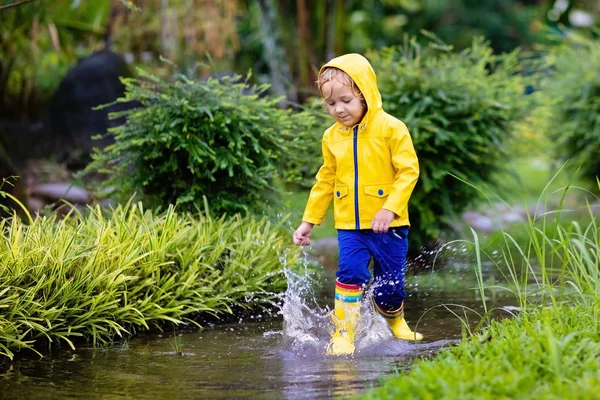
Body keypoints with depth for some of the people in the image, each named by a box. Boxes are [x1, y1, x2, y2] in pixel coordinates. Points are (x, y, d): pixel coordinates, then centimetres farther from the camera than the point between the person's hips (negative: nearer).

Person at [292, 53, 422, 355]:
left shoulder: (390, 128, -9)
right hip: (349, 225, 3)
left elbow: (408, 171, -12)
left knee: (389, 285, 5)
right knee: (350, 273, -17)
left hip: (388, 225, -3)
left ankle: (395, 322, 36)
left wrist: (390, 208, -22)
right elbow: (325, 181, 17)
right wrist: (309, 220, 17)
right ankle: (343, 335, -8)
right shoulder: (332, 137, 6)